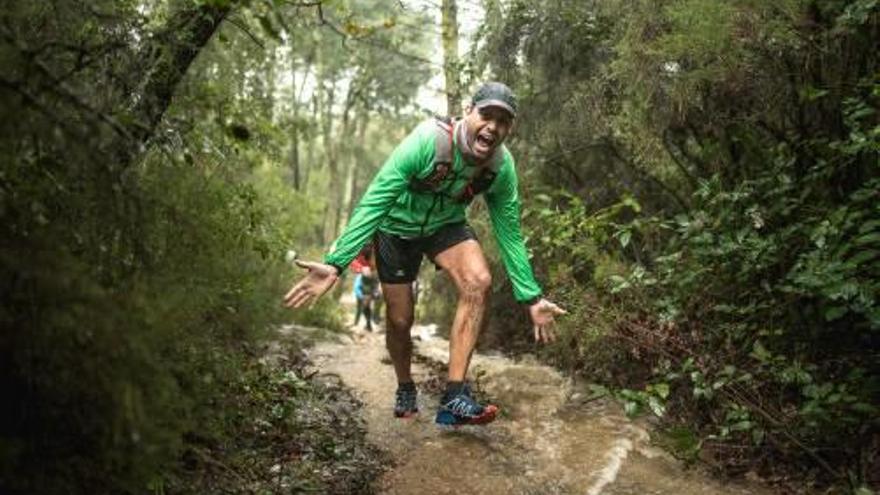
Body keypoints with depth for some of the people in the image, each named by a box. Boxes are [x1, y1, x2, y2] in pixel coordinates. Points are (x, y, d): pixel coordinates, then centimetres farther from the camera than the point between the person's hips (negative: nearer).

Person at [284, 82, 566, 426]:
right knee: (399, 320, 1)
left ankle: (454, 398, -24)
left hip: (446, 225, 3)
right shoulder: (427, 141, -34)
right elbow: (373, 202, -34)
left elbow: (509, 234, -10)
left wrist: (531, 298, -9)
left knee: (479, 282, -26)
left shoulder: (502, 166, -21)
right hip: (398, 226, -2)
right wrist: (335, 263, -41)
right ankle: (405, 390, 34)